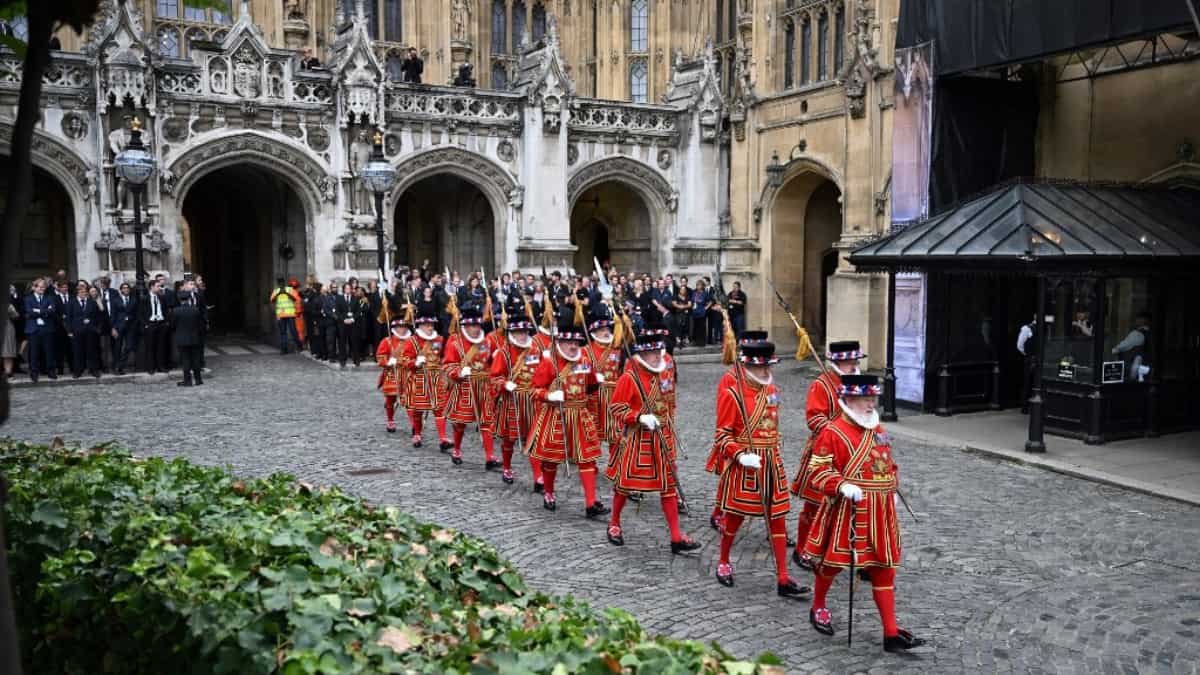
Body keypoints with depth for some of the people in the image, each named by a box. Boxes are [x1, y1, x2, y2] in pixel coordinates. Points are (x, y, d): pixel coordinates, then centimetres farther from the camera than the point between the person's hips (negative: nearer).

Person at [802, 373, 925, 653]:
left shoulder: (878, 430, 10)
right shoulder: (833, 432, -12)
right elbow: (818, 469, -15)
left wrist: (891, 490, 16)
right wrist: (842, 486, -28)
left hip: (879, 512, 7)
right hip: (846, 511, -6)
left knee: (884, 568, 6)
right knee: (833, 561, 8)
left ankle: (891, 633, 10)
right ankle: (818, 608, 35)